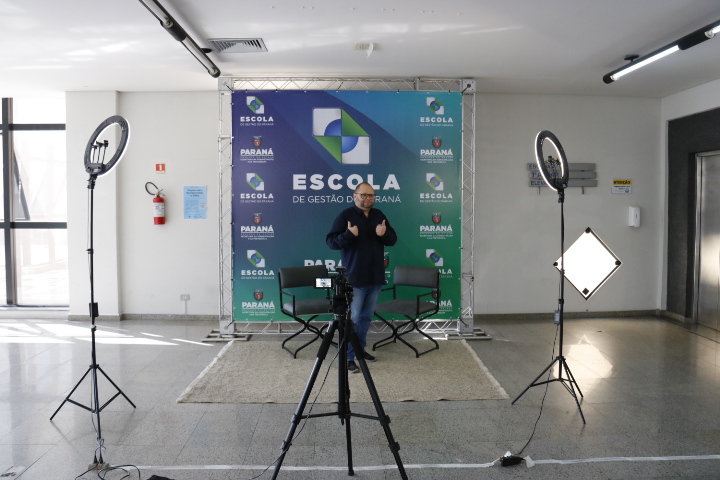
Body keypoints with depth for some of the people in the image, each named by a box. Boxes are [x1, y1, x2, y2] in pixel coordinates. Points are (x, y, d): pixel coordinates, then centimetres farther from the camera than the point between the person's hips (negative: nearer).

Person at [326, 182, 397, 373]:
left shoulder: (379, 215, 10)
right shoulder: (345, 215, -6)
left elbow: (393, 239, 11)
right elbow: (331, 241, -10)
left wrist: (384, 234, -11)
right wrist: (348, 234, -27)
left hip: (376, 278, 6)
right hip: (355, 278, -5)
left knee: (366, 316, 16)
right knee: (352, 318, -2)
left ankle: (360, 349, 29)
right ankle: (349, 357, 5)